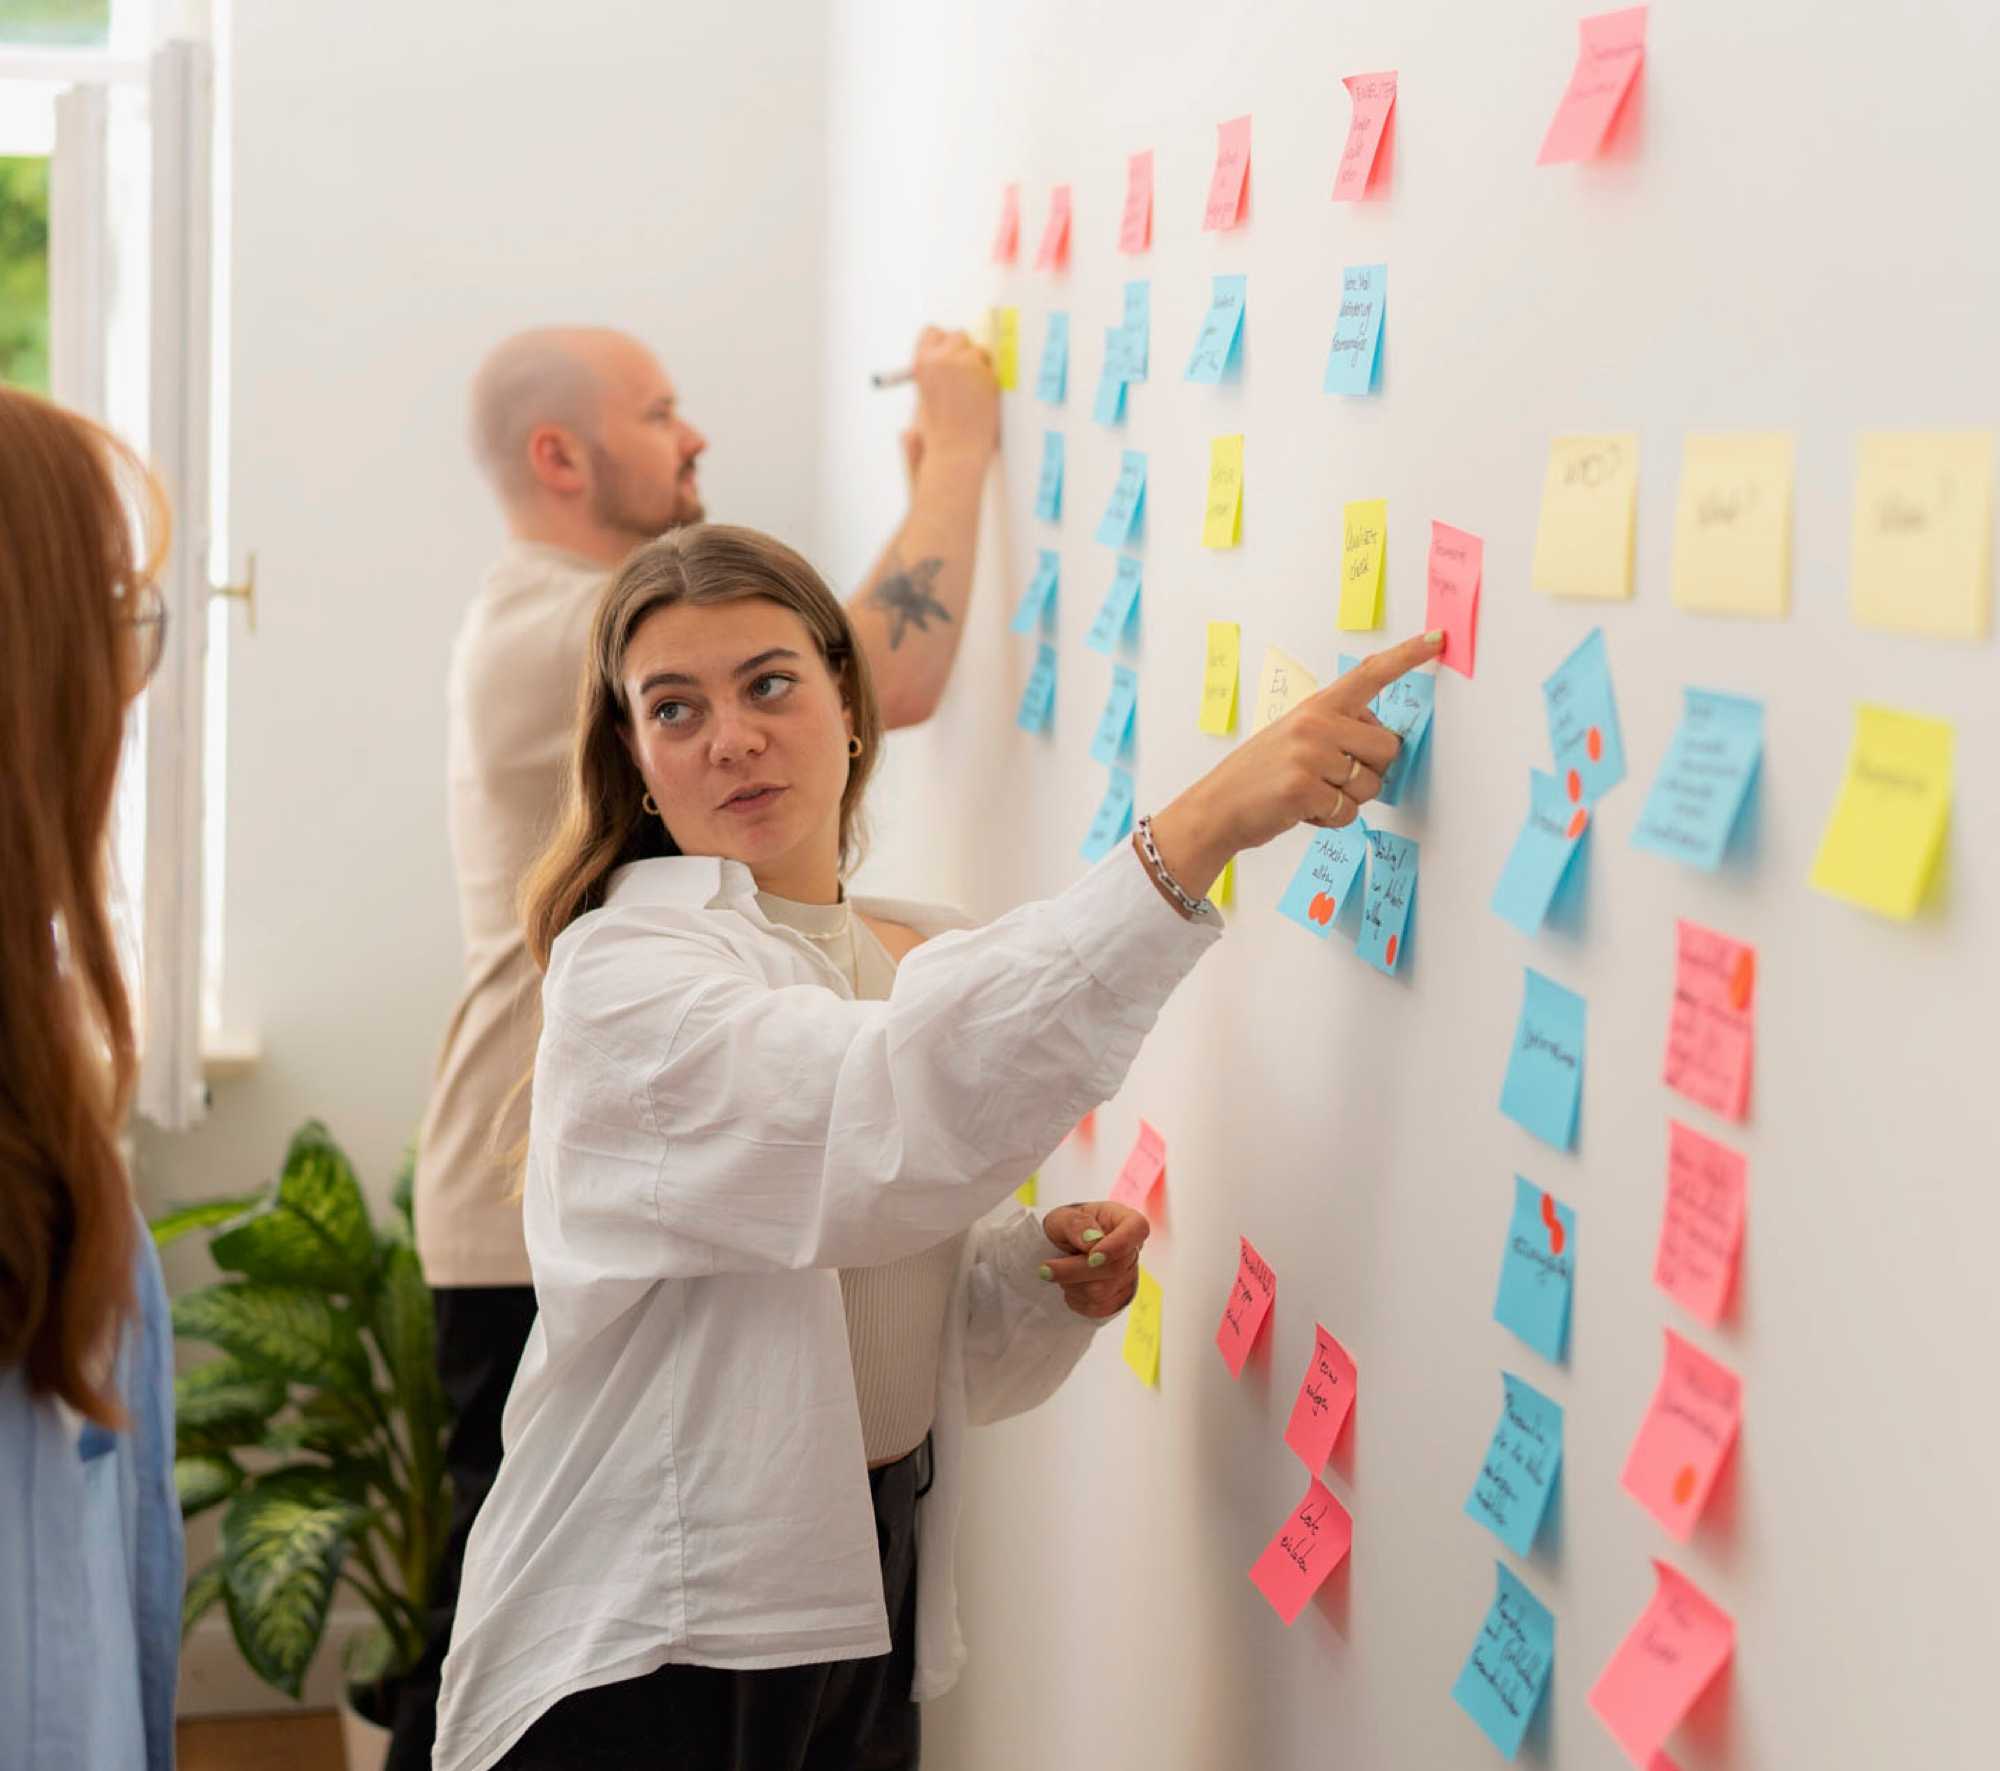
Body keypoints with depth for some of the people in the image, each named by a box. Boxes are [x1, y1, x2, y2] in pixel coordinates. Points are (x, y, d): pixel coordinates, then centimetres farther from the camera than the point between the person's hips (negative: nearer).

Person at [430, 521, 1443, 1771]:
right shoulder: (623, 969, -15)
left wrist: (1050, 1281, -6)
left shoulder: (935, 969, 7)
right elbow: (895, 1117, -35)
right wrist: (1194, 836, -41)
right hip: (649, 1651, -6)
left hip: (873, 1606, 6)